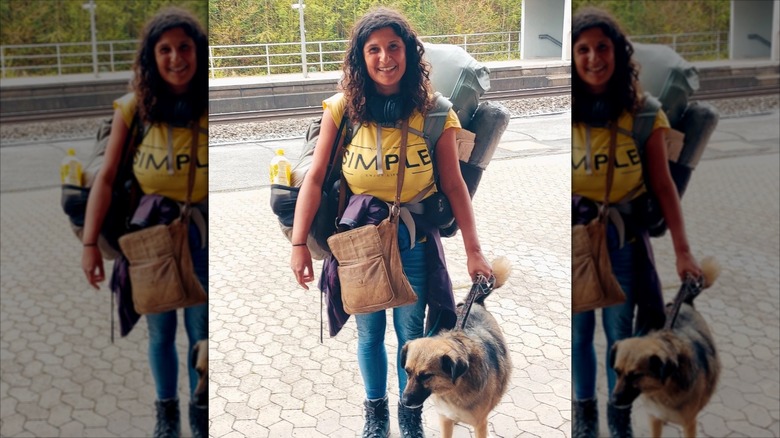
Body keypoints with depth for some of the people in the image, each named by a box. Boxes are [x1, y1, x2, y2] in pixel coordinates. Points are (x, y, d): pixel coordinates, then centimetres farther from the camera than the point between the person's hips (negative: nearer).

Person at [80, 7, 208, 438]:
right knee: (160, 332, 16)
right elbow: (106, 177, -7)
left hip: (202, 235, -1)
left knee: (201, 330, 11)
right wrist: (89, 243, -9)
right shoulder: (134, 108, -8)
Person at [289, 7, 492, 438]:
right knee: (369, 333, 18)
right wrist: (299, 244, -11)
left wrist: (473, 251, -6)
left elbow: (454, 185, -6)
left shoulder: (433, 112, -10)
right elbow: (315, 178, -9)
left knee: (411, 334, 14)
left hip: (414, 242, -1)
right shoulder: (342, 109, -10)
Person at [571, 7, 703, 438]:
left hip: (625, 238, 0)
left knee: (620, 333, 10)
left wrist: (682, 250, -8)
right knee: (578, 333, 13)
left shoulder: (642, 112, -6)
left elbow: (663, 184, -4)